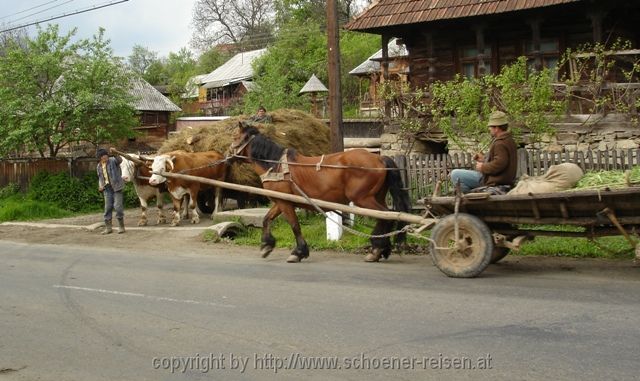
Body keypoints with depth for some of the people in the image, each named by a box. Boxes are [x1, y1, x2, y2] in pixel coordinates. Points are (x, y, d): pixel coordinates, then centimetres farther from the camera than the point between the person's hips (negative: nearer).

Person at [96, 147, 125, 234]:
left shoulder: (112, 161, -6)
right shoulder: (99, 166, 11)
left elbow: (119, 160, -29)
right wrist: (100, 186, 6)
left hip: (116, 187, -5)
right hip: (107, 188, 5)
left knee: (118, 206, -8)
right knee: (107, 207, 5)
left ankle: (121, 226, 4)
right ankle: (108, 227, 12)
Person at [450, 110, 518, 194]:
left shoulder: (500, 144, -22)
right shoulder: (509, 140, 12)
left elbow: (499, 164, -32)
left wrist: (483, 167, -17)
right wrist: (484, 159, 14)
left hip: (494, 182, -11)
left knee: (455, 174, -14)